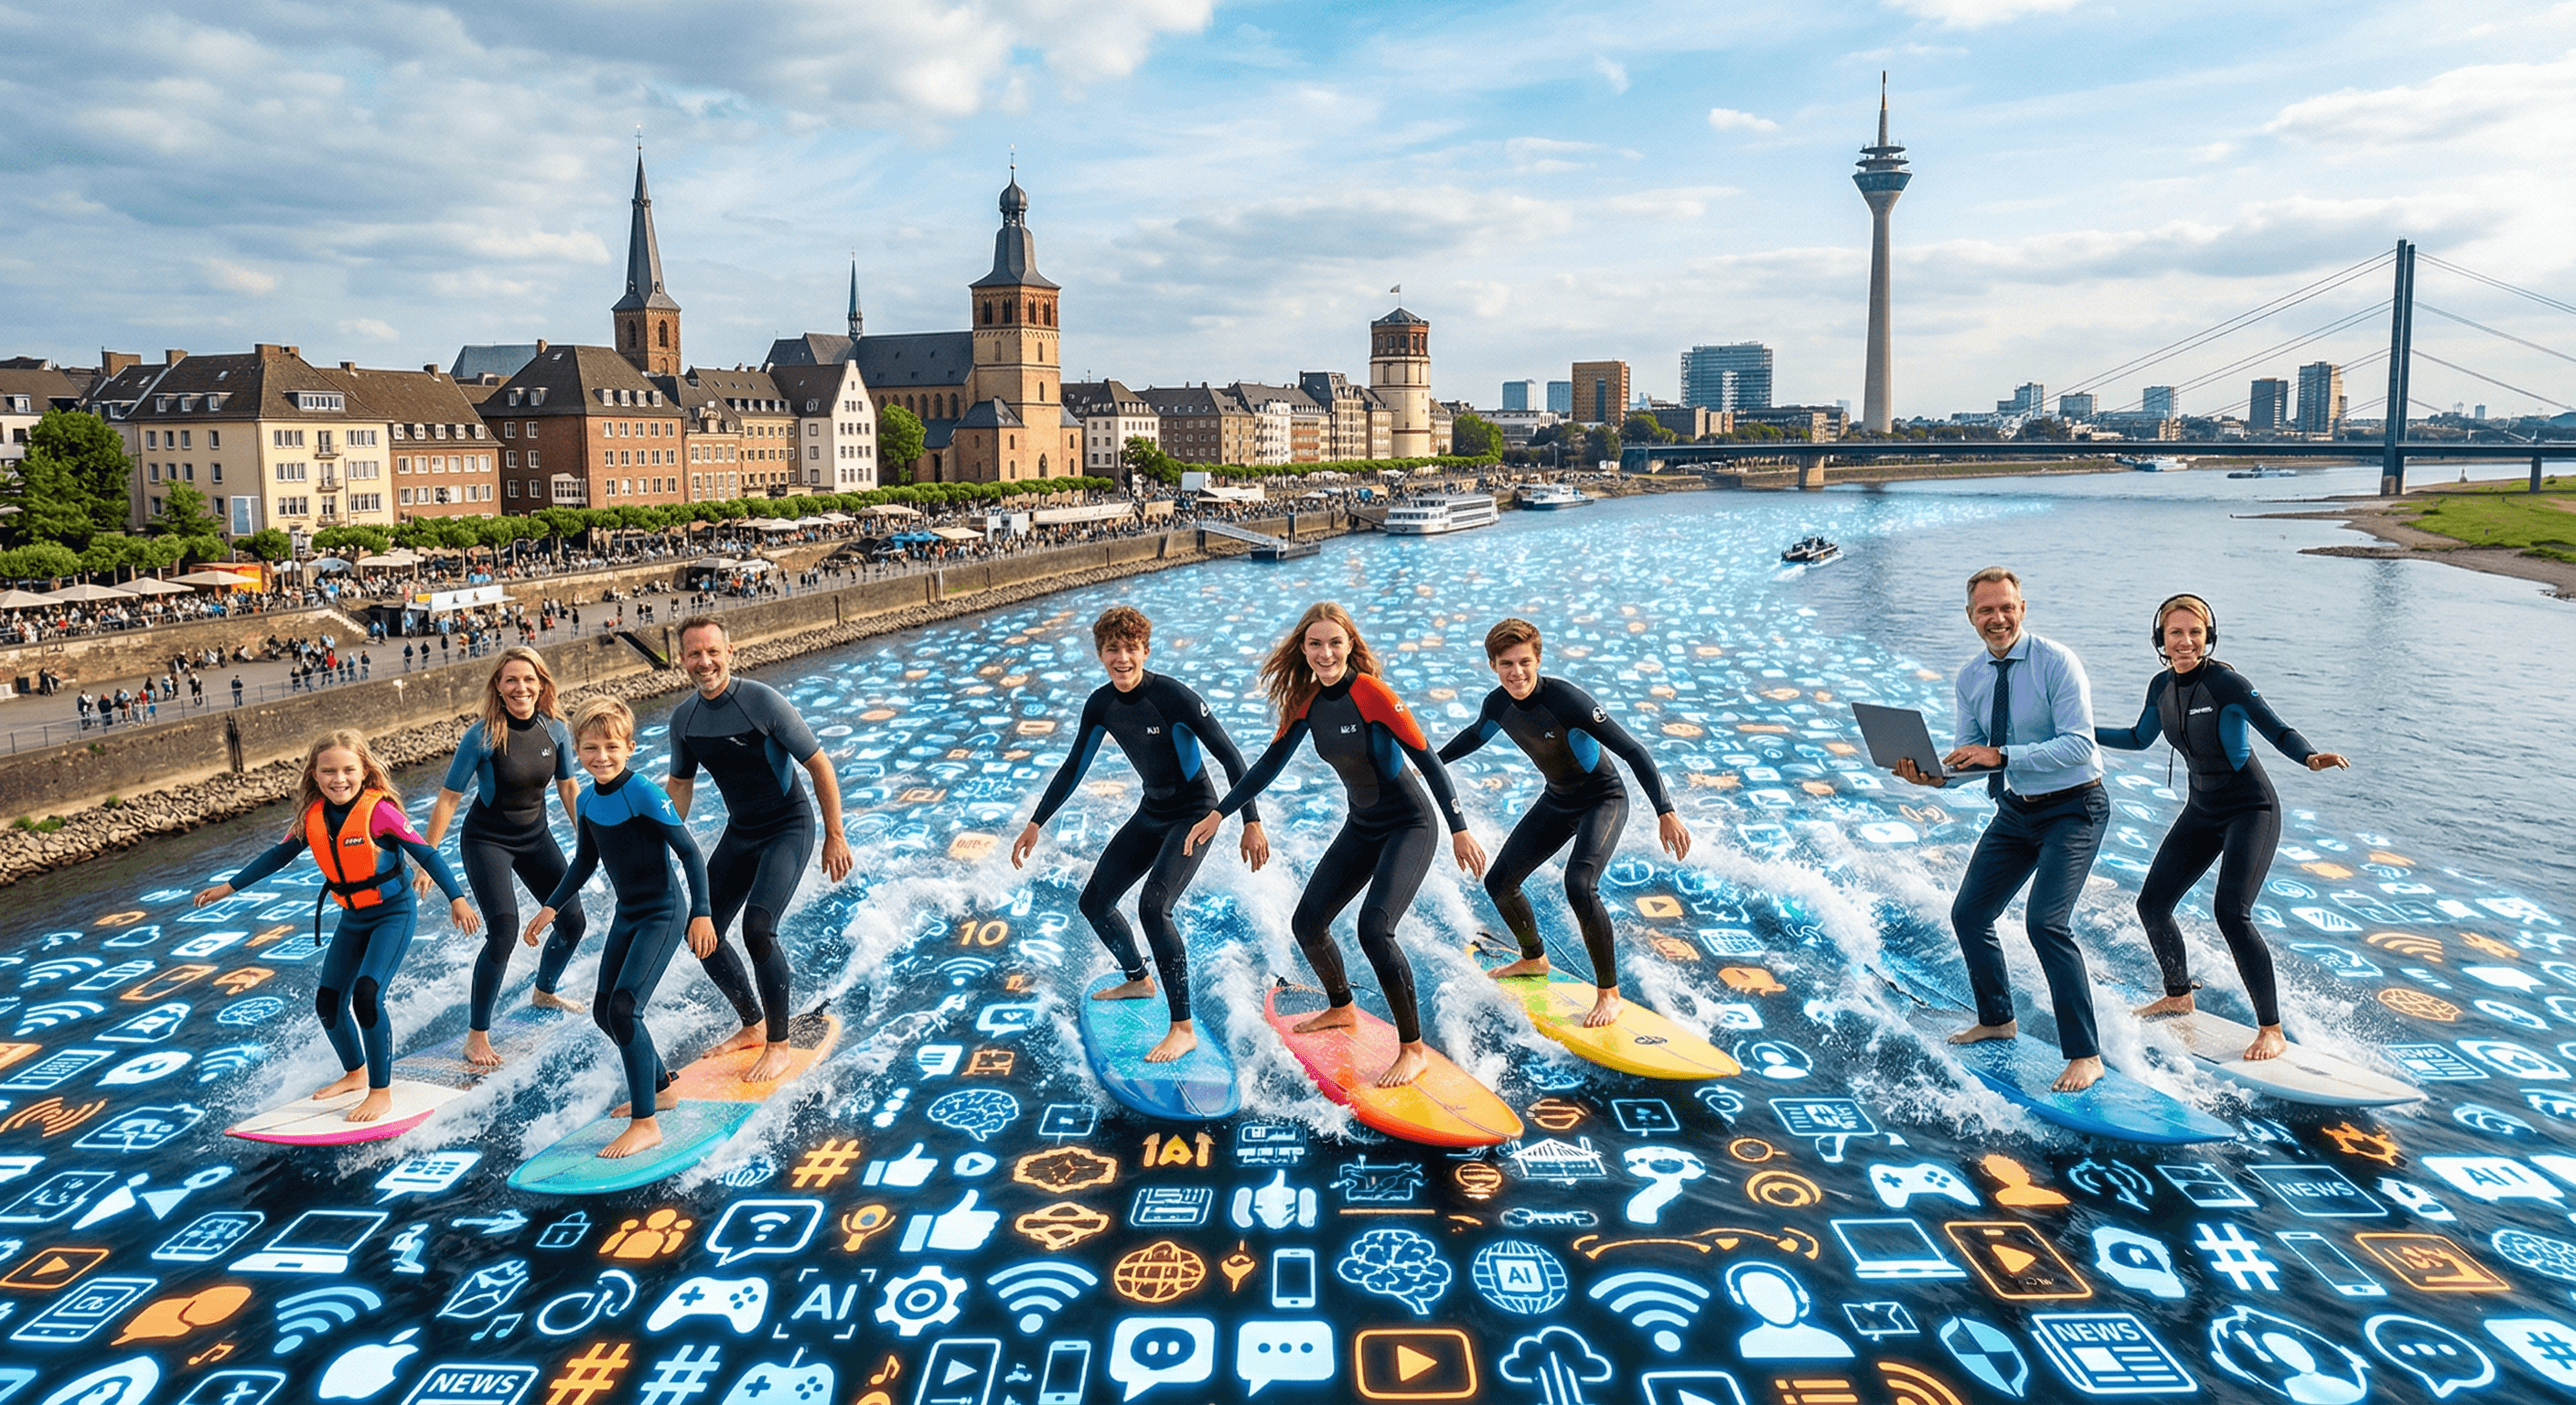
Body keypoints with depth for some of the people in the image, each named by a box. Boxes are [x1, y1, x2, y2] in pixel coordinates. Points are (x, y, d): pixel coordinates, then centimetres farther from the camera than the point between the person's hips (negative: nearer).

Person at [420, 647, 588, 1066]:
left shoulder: (555, 730, -9)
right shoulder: (482, 736, -21)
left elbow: (568, 786, 7)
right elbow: (448, 799, -15)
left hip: (535, 838, 5)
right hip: (486, 842, -5)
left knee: (572, 923, 9)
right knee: (504, 931, -20)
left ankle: (544, 994, 40)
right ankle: (476, 1037, -8)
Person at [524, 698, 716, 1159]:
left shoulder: (644, 794, -20)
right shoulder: (587, 803, 2)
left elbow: (689, 851, -20)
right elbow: (585, 862, 18)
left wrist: (701, 914, -25)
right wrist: (551, 908, 15)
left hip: (662, 916, -9)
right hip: (626, 915, 9)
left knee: (624, 1009, -18)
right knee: (604, 1011, 14)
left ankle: (646, 1123, -10)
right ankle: (660, 1089, 35)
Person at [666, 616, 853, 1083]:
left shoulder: (763, 701, -20)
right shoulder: (683, 719, -2)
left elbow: (818, 764, -15)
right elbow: (681, 783, 15)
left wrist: (834, 837, -15)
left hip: (789, 829, -7)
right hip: (739, 832, 7)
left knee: (757, 927, -23)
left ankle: (779, 1044, -6)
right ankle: (753, 1025, 28)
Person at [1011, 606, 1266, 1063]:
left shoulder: (1173, 696, -24)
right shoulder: (1100, 705, -4)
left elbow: (1230, 756, -20)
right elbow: (1073, 768, 9)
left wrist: (1251, 823, -23)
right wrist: (1036, 824, 10)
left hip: (1194, 814, -7)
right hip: (1151, 814, 8)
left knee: (1152, 905, -26)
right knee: (1094, 903, 12)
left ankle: (1183, 1029, -18)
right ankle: (1139, 979, 39)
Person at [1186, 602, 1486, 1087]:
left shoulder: (1372, 693, -22)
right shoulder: (1306, 702, -2)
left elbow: (1428, 761, -19)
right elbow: (1268, 766, 8)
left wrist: (1459, 831, -20)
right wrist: (1217, 815, 7)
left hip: (1410, 825, -7)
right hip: (1361, 828, 7)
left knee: (1373, 928, -23)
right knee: (1307, 923, 7)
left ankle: (1414, 1049, -8)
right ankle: (1342, 1009, 35)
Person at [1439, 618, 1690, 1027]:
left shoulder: (1566, 699, -31)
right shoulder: (1498, 705, -10)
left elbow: (1632, 751, -30)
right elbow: (1475, 736, 16)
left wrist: (1666, 813, -37)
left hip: (1604, 799, -7)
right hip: (1556, 801, 7)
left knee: (1578, 886, -29)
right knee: (1499, 882, 10)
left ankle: (1609, 993, -11)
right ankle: (1534, 959, 39)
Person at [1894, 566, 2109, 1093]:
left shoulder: (2056, 662, -17)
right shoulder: (1969, 678, 2)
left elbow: (2078, 745, -24)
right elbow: (1969, 756, 6)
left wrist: (2001, 756, -32)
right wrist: (1933, 773, -15)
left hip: (2072, 810, -7)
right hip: (2015, 812, 7)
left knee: (2046, 922, -19)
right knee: (1968, 915, 11)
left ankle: (2085, 1056, -8)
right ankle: (1997, 1019, 34)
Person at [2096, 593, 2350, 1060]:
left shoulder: (2225, 682, -20)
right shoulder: (2161, 686, 0)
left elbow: (2277, 730, -23)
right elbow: (2139, 739, 17)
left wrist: (2309, 756, -43)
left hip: (2251, 809, -7)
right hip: (2201, 811, 7)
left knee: (2231, 913, -20)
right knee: (2152, 904, 6)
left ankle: (2272, 1031, -7)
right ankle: (2179, 996, 31)